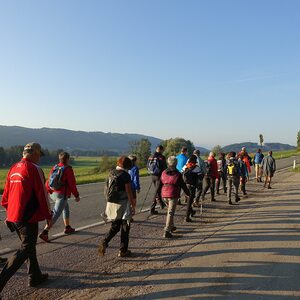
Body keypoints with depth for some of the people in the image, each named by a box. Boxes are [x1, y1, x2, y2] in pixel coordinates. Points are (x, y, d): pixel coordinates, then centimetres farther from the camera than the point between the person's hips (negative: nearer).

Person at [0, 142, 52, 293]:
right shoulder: (34, 169, -15)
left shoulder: (13, 168, 8)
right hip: (28, 218, -8)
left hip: (12, 217, 8)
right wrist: (48, 215, -5)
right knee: (25, 250, 1)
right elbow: (42, 194, -15)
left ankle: (35, 276, 31)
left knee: (29, 246, 20)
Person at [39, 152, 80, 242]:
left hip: (52, 193, 8)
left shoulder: (54, 168, 6)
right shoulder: (68, 169, -13)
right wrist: (76, 196, -2)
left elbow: (48, 181, 7)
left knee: (66, 208, 27)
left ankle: (67, 228, 35)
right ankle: (44, 232, -14)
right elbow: (72, 184, -12)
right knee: (56, 214, -6)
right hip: (62, 195, -8)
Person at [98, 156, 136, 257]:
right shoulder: (125, 175, -15)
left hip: (111, 203, 6)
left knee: (115, 226, 19)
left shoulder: (112, 173, 6)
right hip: (122, 204, -6)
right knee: (125, 228, 9)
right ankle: (123, 251, 17)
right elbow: (129, 192, -15)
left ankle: (104, 242, -2)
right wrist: (133, 206, -7)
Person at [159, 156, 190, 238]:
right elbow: (183, 185, 0)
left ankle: (171, 226, 34)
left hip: (164, 195, 5)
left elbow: (159, 184, 6)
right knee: (170, 212, -4)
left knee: (169, 210, 24)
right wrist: (188, 193, 12)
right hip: (173, 195, -5)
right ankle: (167, 231, -10)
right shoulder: (178, 174, -5)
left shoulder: (164, 173, 6)